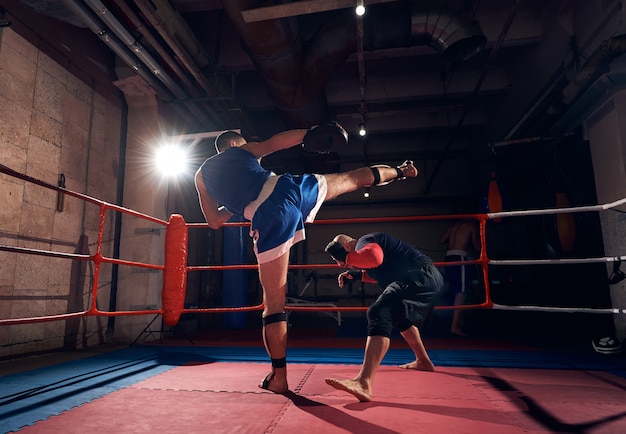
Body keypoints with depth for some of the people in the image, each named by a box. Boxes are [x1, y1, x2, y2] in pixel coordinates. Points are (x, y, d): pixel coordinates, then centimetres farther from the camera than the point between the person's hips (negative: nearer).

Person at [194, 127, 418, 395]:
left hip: (269, 217, -1)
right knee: (355, 178, 28)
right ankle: (399, 171, 52)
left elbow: (215, 222, 28)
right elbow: (280, 140, 17)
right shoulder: (243, 149, 25)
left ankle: (278, 378, 12)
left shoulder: (202, 175, 27)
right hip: (289, 188, 1)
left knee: (274, 302, 6)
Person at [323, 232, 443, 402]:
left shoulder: (365, 241, -5)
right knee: (400, 316, 33)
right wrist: (357, 275, 23)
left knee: (379, 313, -27)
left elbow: (375, 257, -29)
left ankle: (363, 383, -42)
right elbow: (384, 271, 33)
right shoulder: (366, 245, 24)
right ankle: (423, 361, 48)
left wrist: (346, 257, -16)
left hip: (420, 277, -11)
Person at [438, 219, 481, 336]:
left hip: (448, 258, 7)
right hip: (459, 258, -7)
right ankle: (455, 326, -14)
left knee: (457, 291, 14)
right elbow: (477, 247, 2)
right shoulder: (472, 225, 3)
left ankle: (460, 322, 19)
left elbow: (441, 240, 15)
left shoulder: (456, 224, 20)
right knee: (461, 292, -8)